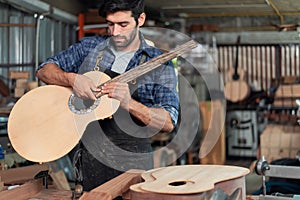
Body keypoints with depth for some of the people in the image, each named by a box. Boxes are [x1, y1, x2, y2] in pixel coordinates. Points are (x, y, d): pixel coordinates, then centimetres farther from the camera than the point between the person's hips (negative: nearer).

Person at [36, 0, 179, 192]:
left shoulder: (159, 63, -5)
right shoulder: (90, 47, 4)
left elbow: (169, 123, -12)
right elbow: (44, 70, 4)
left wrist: (129, 104, -29)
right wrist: (73, 79, -17)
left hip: (133, 163, -2)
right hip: (90, 159, 2)